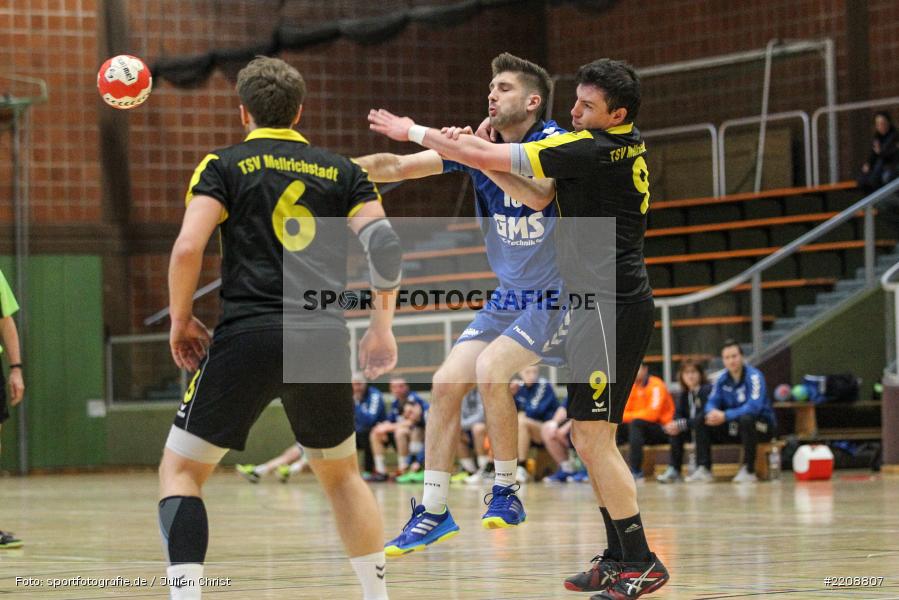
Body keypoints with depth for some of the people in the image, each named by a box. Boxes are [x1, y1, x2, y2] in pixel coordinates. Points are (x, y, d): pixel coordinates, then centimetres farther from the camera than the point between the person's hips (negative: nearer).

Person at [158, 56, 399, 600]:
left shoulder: (224, 166, 6)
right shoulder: (342, 172, 15)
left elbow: (189, 247, -6)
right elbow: (385, 243, 2)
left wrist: (181, 319, 6)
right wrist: (382, 327, 7)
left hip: (249, 335, -3)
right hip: (324, 340, 3)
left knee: (181, 470, 6)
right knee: (342, 473, 24)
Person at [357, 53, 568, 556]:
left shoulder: (555, 144, -14)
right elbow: (397, 167, 1)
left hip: (556, 294, -7)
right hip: (509, 296, 7)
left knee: (490, 369, -25)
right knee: (447, 383, -3)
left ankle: (507, 492, -10)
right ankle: (433, 512, 5)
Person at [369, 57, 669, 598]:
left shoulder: (593, 148, -16)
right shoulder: (628, 149, 12)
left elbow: (488, 156, -14)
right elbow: (539, 197, 16)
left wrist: (415, 132, -2)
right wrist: (479, 155, 5)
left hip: (611, 306, -10)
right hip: (608, 306, 10)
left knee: (594, 438, -10)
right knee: (589, 439, 14)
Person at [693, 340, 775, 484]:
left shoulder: (753, 376, -18)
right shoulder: (722, 378, 1)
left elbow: (754, 406, -30)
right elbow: (712, 402, 1)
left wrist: (725, 416, -37)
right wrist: (712, 413, -26)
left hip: (760, 426, -6)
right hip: (733, 428, 6)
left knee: (746, 418, -38)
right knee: (702, 421, -10)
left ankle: (748, 470, -30)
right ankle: (704, 469, -12)